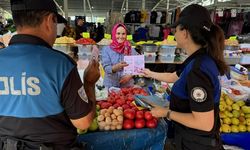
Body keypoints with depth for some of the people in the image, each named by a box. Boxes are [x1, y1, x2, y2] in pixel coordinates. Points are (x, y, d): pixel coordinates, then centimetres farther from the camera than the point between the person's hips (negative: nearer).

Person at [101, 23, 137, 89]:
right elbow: (106, 68, -14)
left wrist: (130, 75, -16)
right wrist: (116, 67, -32)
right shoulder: (106, 49, -6)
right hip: (111, 85, -1)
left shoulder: (131, 50, 1)